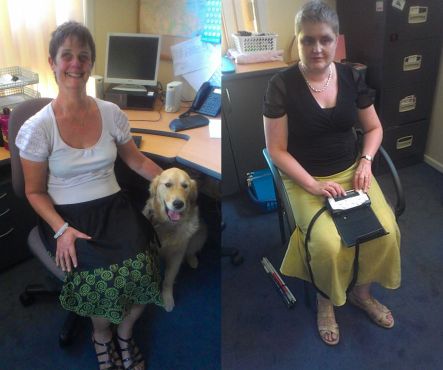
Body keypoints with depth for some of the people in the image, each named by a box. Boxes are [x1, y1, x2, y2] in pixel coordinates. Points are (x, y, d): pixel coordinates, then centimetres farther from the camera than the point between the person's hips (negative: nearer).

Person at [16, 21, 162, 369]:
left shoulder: (112, 113, 0)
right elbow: (35, 191, -1)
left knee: (142, 271, -24)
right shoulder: (37, 128, -9)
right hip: (68, 216, -2)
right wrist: (61, 229, -16)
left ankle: (124, 331, 11)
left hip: (114, 207, 3)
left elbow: (137, 160, 15)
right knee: (103, 277, -27)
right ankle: (102, 334, 11)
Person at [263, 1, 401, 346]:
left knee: (386, 231, -16)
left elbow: (374, 128, 11)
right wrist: (313, 185, -19)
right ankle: (325, 299, 8)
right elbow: (277, 150, -11)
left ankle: (362, 292, 14)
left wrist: (366, 161, -7)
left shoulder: (351, 77, 0)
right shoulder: (282, 85, -13)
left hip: (352, 171, 4)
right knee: (329, 245, -26)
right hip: (305, 179, -4)